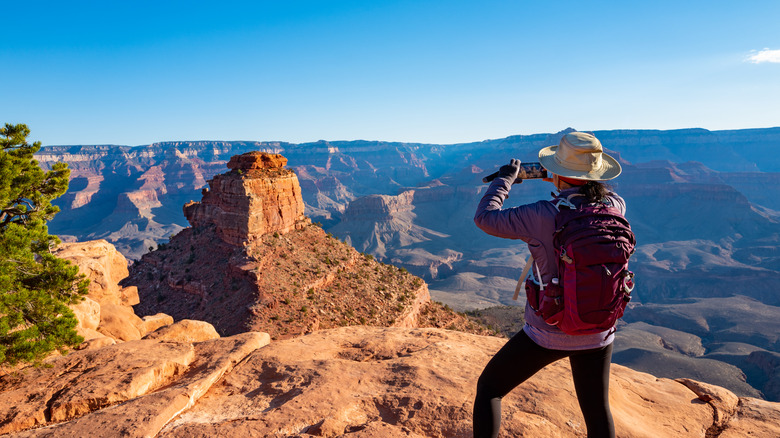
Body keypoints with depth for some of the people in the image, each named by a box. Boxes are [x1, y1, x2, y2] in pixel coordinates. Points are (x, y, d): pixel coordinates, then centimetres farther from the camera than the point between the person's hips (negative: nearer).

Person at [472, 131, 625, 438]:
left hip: (547, 333, -5)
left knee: (489, 388, 15)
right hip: (597, 333, 5)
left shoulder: (542, 216, -22)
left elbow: (485, 217, -12)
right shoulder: (612, 209, -7)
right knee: (597, 411, 23)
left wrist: (505, 178, 2)